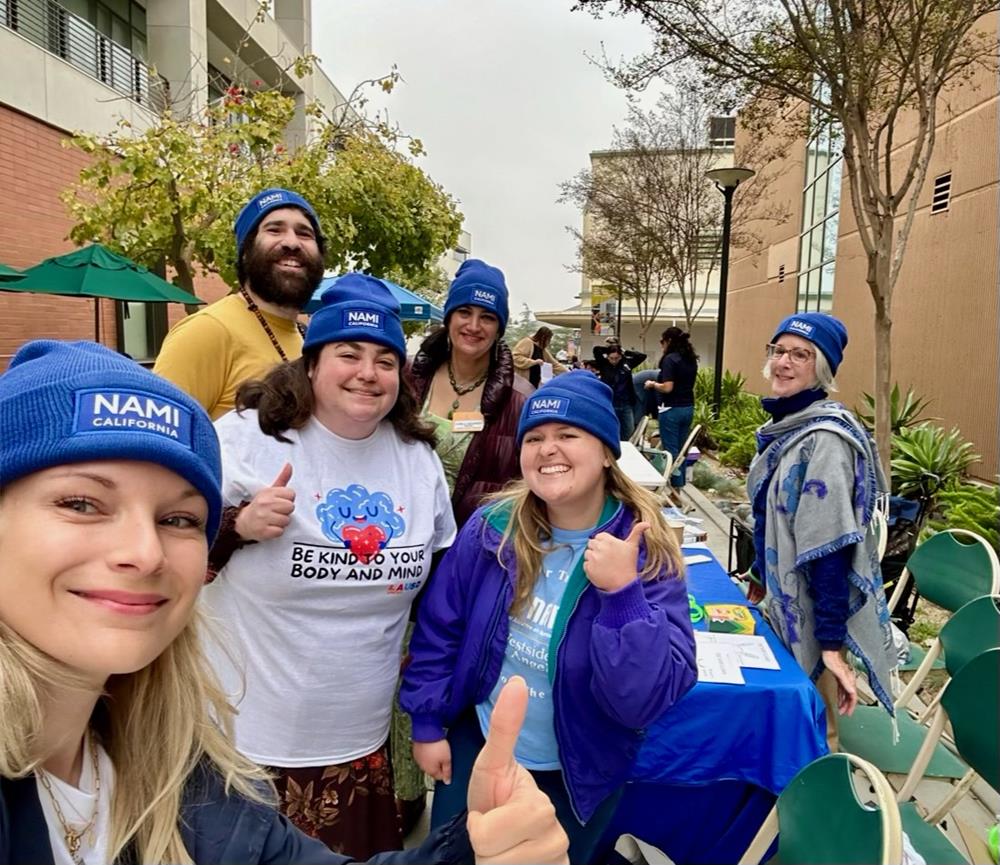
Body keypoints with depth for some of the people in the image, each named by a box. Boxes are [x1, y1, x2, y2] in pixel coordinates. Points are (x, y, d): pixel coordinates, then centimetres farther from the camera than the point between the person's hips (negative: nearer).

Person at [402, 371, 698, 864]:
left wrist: (622, 593, -39)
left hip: (578, 772, -1)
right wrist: (427, 722, 0)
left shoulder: (648, 556, -21)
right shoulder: (491, 529, -15)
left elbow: (648, 699, -28)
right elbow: (438, 629, -4)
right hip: (477, 743, 2)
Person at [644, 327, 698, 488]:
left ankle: (676, 486, 1)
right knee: (681, 449, 14)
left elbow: (668, 387, -20)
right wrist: (658, 383, 17)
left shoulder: (670, 359, -14)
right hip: (688, 408, 8)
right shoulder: (691, 360, 10)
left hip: (672, 409, -8)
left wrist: (653, 384, -3)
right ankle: (681, 484, 20)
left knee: (670, 450, -1)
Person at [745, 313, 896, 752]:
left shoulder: (824, 439, -24)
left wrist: (830, 641, -26)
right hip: (785, 596, 9)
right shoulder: (786, 422, 4)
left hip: (815, 608, -8)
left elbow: (828, 548, -27)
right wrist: (759, 576, 20)